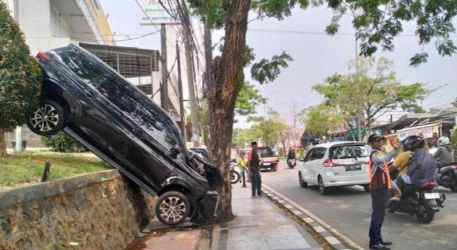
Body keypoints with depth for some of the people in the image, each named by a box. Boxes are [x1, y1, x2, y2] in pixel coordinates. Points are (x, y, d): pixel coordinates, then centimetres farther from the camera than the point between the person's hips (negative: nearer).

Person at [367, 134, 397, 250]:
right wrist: (394, 149, -46)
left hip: (382, 188, 10)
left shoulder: (379, 154, 18)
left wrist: (393, 186, 23)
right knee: (377, 215, -9)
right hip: (378, 189, -10)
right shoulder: (374, 155, -14)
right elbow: (386, 159, -38)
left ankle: (378, 238, 24)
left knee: (380, 214, 15)